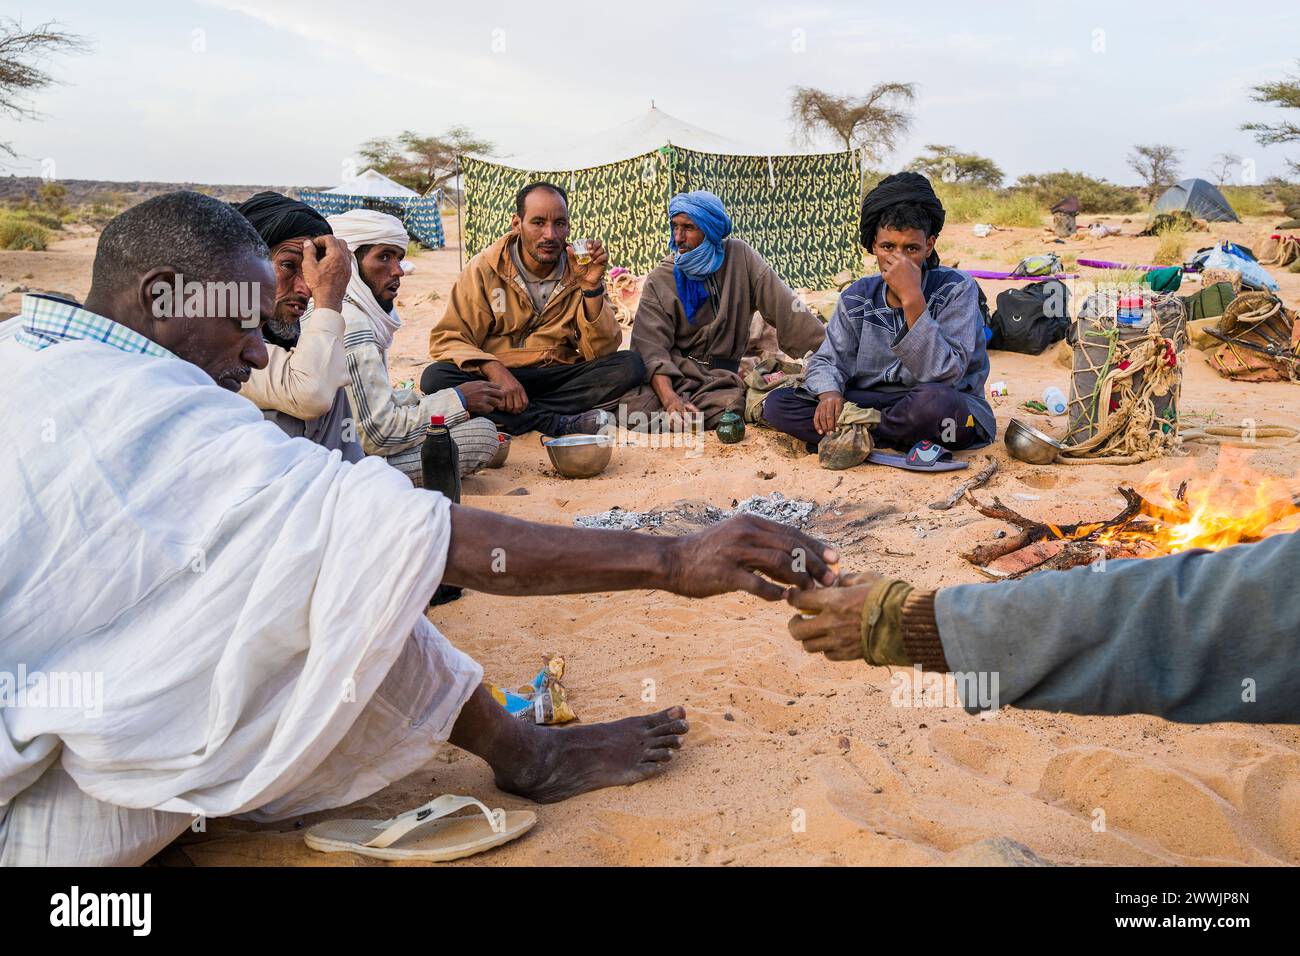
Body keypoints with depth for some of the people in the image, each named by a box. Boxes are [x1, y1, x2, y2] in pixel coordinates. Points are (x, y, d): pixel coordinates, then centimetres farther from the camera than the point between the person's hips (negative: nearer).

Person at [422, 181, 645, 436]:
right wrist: (494, 370, -26)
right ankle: (563, 423, -27)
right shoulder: (486, 268, -4)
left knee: (631, 365, -19)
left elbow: (600, 353, -5)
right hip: (496, 378, -1)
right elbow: (448, 338, -8)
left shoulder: (578, 271, 2)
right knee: (435, 377, -30)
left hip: (558, 376, 2)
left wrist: (591, 287, -18)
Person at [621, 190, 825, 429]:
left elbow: (783, 307, -4)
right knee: (637, 410, -31)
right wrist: (669, 398, -31)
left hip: (722, 372, 1)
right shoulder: (659, 281, -2)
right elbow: (652, 346, -12)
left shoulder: (739, 257, 1)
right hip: (675, 368, -1)